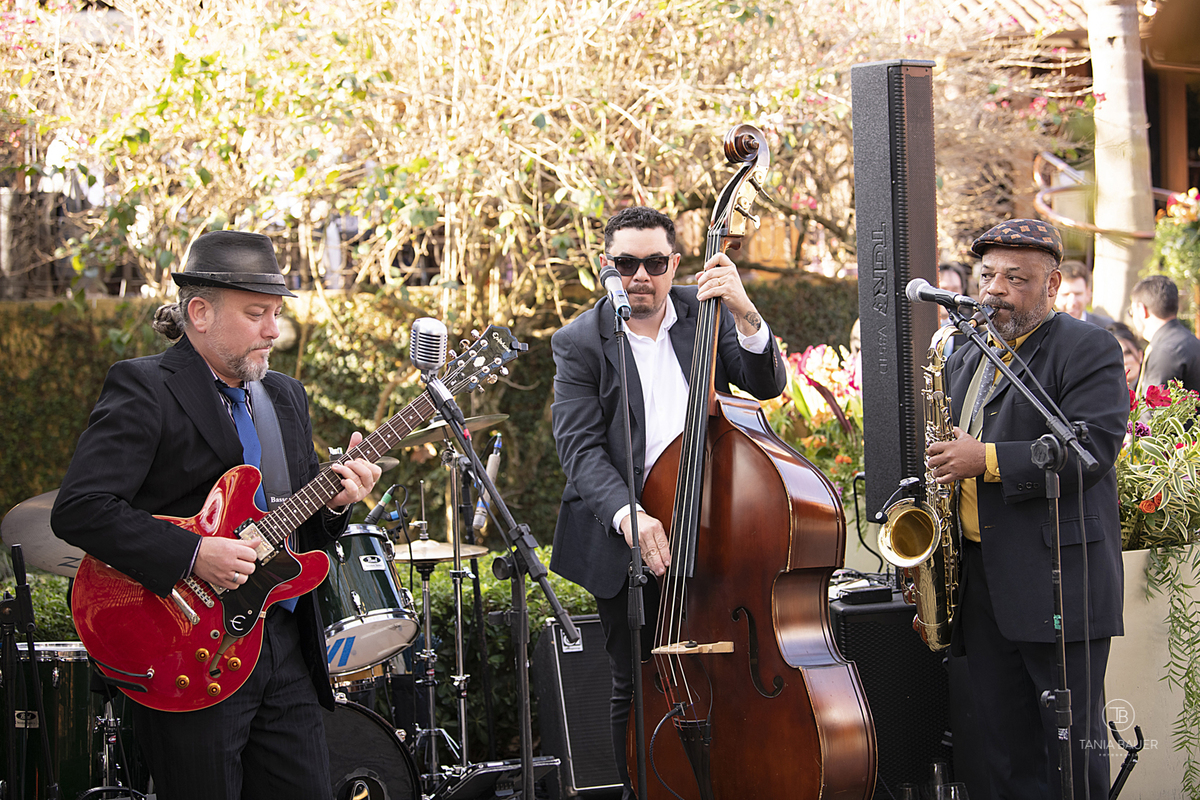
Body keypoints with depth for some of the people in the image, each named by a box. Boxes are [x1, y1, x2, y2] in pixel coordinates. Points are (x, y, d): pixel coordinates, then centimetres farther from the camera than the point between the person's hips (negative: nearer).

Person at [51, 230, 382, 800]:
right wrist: (193, 555, -24)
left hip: (287, 648, 7)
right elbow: (77, 509, -19)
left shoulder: (285, 396, 16)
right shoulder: (143, 389, -8)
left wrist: (334, 503, -1)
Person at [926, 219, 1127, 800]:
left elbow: (1091, 449, -18)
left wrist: (987, 461, -22)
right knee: (1003, 739, 11)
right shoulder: (965, 360, 18)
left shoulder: (1088, 350, -5)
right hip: (980, 581, 7)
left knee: (1073, 742, -3)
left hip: (1059, 581, -7)